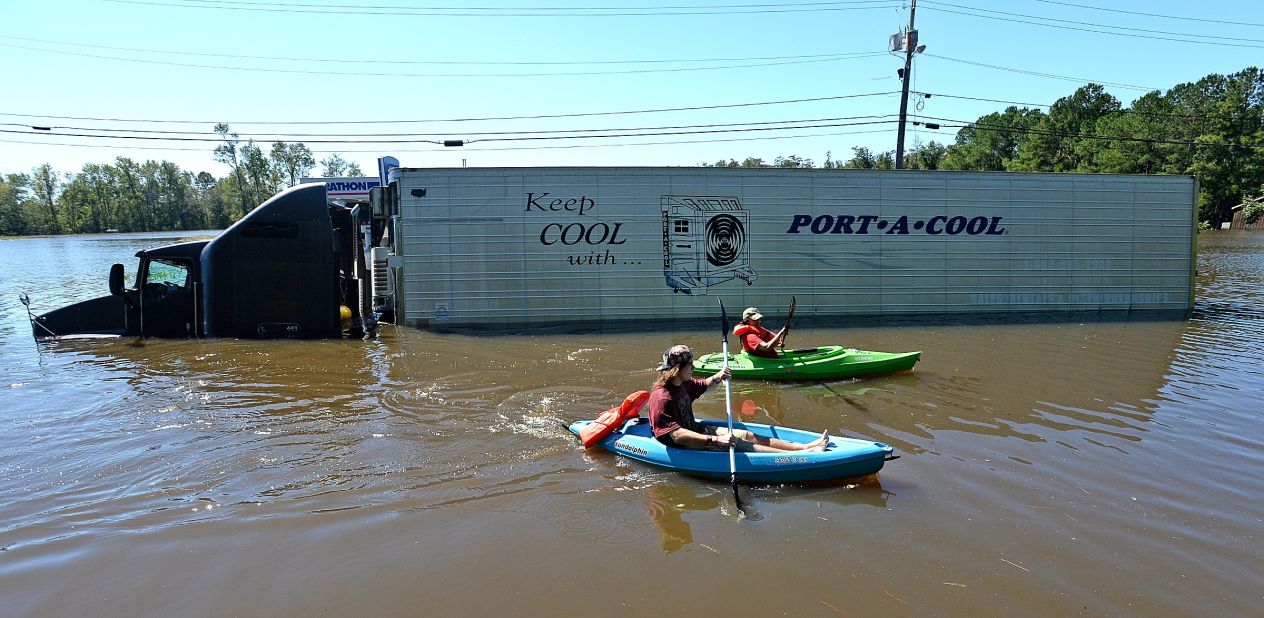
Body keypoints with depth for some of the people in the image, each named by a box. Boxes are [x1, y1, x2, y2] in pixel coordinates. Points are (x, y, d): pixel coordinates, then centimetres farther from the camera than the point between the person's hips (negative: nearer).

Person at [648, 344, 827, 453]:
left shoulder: (683, 384, 1)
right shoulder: (661, 398, -28)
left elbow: (703, 385, 24)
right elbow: (677, 435, -36)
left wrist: (717, 377, 1)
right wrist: (716, 440, -40)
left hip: (694, 430, 10)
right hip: (681, 447, -10)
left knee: (745, 435, 3)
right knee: (737, 444, -18)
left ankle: (803, 446, 5)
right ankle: (800, 455, -19)